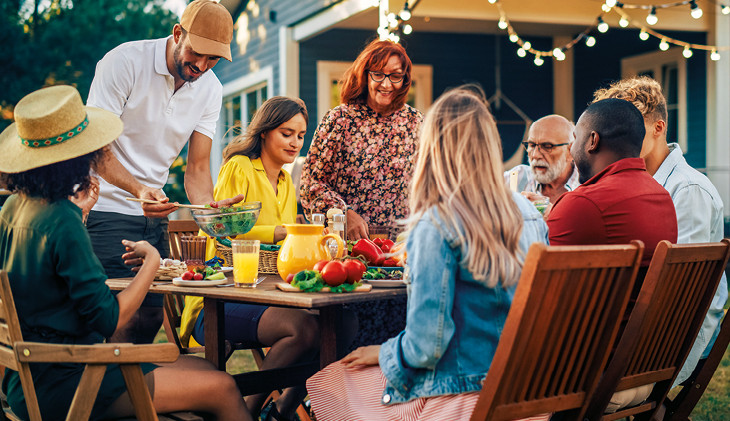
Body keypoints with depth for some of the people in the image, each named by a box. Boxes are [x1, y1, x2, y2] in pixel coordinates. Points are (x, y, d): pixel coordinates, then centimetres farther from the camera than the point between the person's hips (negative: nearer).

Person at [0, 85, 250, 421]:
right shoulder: (62, 222, -23)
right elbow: (108, 319, -21)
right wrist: (152, 261, -9)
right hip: (58, 387, -10)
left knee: (202, 368, 13)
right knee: (223, 389, -9)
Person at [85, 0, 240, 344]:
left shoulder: (210, 89, 3)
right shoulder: (125, 61, -14)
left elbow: (197, 167, 4)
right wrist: (138, 190, -35)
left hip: (152, 214, 6)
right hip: (107, 209, -6)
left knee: (152, 313, 6)